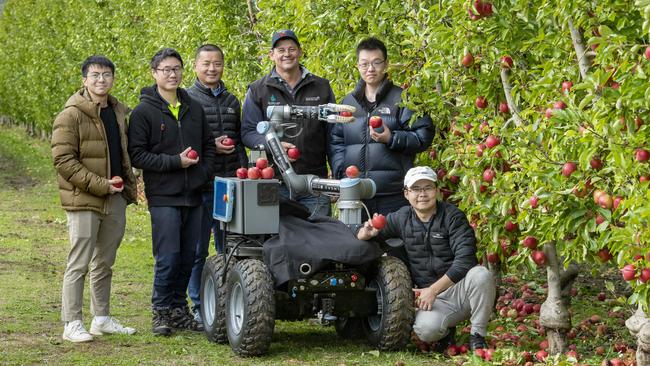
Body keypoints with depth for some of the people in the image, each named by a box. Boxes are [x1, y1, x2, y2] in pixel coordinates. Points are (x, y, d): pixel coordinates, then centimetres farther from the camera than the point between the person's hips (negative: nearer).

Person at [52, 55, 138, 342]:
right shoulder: (71, 116, -10)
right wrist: (100, 185, -18)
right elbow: (63, 160, -16)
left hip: (115, 200, 7)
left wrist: (126, 183, 9)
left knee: (104, 263, 15)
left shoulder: (120, 112, 13)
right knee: (78, 264, -5)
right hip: (84, 200, -7)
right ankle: (72, 324, 1)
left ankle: (102, 318, 25)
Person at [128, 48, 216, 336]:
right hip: (163, 197, -5)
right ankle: (161, 312, 5)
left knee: (188, 257, 8)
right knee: (167, 258, -7)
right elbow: (137, 155, -8)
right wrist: (176, 162, -14)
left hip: (193, 196, 5)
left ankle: (179, 309, 20)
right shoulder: (144, 112, -2)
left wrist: (204, 172, 4)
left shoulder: (194, 108, 15)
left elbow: (208, 146, 22)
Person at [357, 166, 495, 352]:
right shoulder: (401, 219, 5)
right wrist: (368, 233, -11)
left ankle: (477, 336, -12)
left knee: (481, 274, -35)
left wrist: (433, 290, -21)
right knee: (425, 330, -33)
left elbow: (465, 260, -17)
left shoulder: (453, 216, -6)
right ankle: (446, 330, 8)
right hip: (433, 299, 1)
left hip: (460, 289, -1)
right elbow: (361, 236, 16)